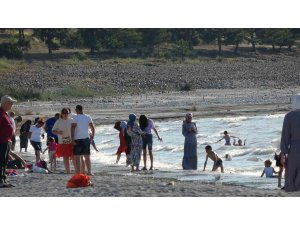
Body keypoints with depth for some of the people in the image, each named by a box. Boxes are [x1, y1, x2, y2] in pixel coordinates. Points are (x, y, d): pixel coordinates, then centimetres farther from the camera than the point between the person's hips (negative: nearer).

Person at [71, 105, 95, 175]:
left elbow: (72, 128, -18)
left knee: (77, 157, 0)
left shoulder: (76, 118, -10)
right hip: (86, 138, 5)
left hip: (77, 139, -5)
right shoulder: (88, 117, 5)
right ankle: (89, 171, 9)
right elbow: (93, 128, 9)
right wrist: (92, 136, 23)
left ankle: (78, 172, -5)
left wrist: (72, 139, -16)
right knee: (87, 156, 12)